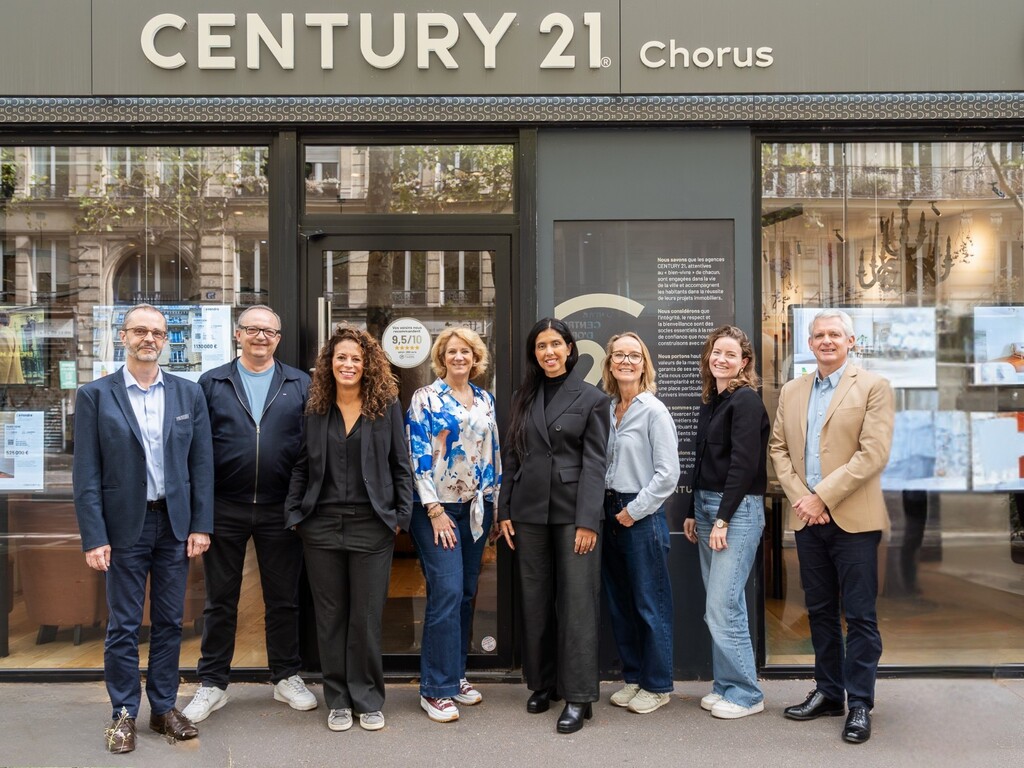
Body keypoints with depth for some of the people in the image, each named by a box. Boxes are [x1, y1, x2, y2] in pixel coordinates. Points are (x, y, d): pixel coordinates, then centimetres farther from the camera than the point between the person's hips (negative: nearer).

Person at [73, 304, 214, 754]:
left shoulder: (189, 394, 4)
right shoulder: (96, 395, -3)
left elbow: (201, 464, 4)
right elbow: (86, 474, -5)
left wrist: (200, 525, -1)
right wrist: (94, 538, -10)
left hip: (174, 523, 2)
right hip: (124, 525, -2)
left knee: (169, 622, 10)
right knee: (123, 625, 6)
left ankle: (163, 708, 23)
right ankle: (124, 714, 20)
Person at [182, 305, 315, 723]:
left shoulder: (300, 385, 5)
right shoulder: (212, 384, 5)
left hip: (281, 511, 0)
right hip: (224, 509, 0)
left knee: (283, 598, 11)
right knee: (220, 599, 10)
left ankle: (286, 677, 26)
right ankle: (212, 684, 22)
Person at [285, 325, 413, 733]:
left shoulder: (387, 406, 1)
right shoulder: (316, 408, 6)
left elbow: (401, 466, 2)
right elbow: (301, 466, 9)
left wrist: (401, 515, -3)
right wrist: (294, 513, 3)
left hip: (371, 526, -2)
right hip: (322, 525, 2)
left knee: (366, 618, 4)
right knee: (330, 616, 9)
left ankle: (368, 700, 19)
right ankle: (338, 700, 22)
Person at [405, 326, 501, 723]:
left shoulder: (485, 400, 12)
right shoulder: (425, 398, -4)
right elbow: (418, 455, -9)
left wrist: (496, 501, 11)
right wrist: (435, 510, -14)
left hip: (476, 507, 6)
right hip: (437, 507, -5)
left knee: (466, 593, 9)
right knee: (447, 592, -11)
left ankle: (455, 674, 22)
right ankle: (436, 688, -1)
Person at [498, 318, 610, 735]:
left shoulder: (591, 398, 0)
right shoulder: (524, 397, 12)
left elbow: (595, 462, -6)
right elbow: (512, 457, 12)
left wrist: (587, 520, -13)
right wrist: (505, 510, 6)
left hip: (572, 510, -4)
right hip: (529, 510, 4)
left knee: (577, 600, -3)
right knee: (535, 600, 10)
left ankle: (578, 696, 4)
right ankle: (542, 684, 23)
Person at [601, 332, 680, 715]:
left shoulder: (654, 411, -9)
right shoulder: (606, 409, 8)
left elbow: (667, 474, -13)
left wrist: (633, 511, -12)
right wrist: (608, 509, 4)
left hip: (642, 516, -6)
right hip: (610, 512, 7)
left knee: (650, 604, 2)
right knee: (619, 602, 13)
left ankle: (657, 686, 15)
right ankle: (633, 677, 26)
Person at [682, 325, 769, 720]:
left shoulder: (746, 400, -10)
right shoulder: (710, 402, 15)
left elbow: (744, 463, -16)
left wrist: (723, 519, -18)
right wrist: (692, 512, 16)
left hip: (738, 509, -8)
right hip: (706, 506, 8)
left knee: (722, 606, -8)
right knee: (721, 605, 12)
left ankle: (745, 693, 5)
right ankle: (725, 685, 20)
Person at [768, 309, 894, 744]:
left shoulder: (873, 388, -3)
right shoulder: (792, 392, 13)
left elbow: (873, 454, -12)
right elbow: (778, 448, 10)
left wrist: (822, 496, -15)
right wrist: (799, 497, -6)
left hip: (853, 518, -5)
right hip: (808, 519, 5)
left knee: (859, 615, 1)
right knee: (820, 611, 13)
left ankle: (859, 704, 11)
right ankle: (828, 692, 25)